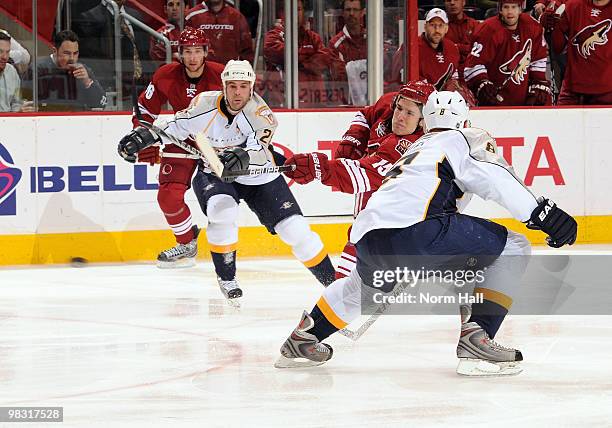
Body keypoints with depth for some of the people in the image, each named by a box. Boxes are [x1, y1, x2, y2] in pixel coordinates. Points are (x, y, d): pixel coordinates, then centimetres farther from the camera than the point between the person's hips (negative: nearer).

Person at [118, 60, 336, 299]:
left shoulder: (261, 113, -24)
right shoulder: (205, 104, -16)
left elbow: (259, 149, -40)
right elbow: (177, 126, 0)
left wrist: (243, 156, -62)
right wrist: (145, 136, -14)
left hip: (258, 176, 0)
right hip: (213, 174, 0)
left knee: (295, 229, -7)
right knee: (222, 210, -32)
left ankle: (331, 281, 11)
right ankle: (226, 277, -12)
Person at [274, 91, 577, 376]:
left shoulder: (415, 149, 37)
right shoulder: (466, 139, 16)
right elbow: (494, 178, -3)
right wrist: (541, 212, -8)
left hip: (367, 242, 8)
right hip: (416, 229, -8)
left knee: (367, 282, 42)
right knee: (513, 249, 4)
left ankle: (302, 339, 46)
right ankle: (476, 337, -6)